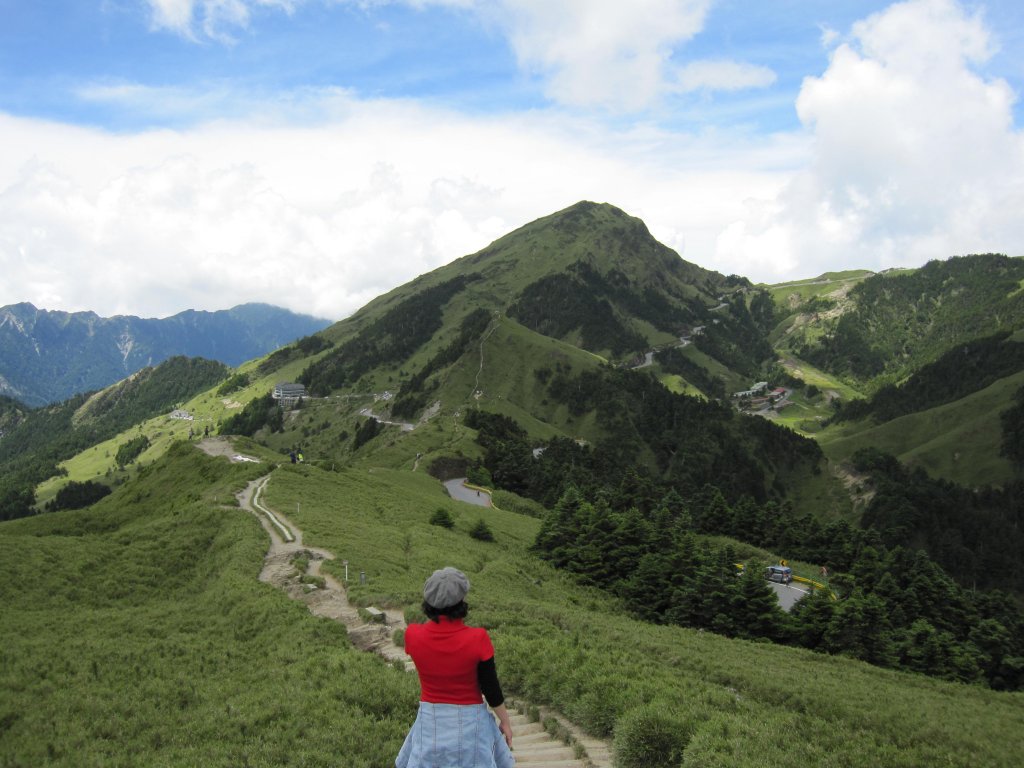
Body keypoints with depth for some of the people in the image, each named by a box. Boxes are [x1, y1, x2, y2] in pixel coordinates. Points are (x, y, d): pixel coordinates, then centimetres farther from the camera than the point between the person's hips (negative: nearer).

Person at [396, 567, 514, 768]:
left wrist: (435, 616, 2)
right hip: (469, 722, -2)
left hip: (431, 722, 2)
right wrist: (505, 721, 4)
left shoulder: (412, 635, -15)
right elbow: (491, 688, -11)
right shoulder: (477, 639, -22)